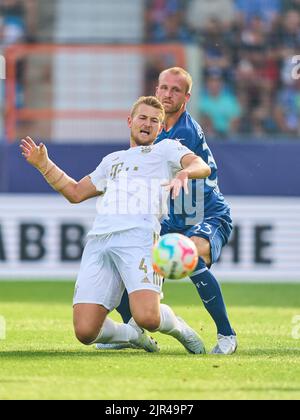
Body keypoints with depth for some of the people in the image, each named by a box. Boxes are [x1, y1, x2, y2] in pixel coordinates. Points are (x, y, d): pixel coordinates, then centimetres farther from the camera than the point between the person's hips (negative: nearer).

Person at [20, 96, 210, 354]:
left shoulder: (166, 149, 20)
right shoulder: (113, 160, 35)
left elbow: (203, 167, 2)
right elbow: (75, 192, 42)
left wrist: (184, 172, -21)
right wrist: (44, 165, 32)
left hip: (139, 236, -5)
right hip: (98, 242, 5)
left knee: (146, 317, -27)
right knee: (85, 332, -12)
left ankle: (177, 326, 8)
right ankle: (132, 335, 18)